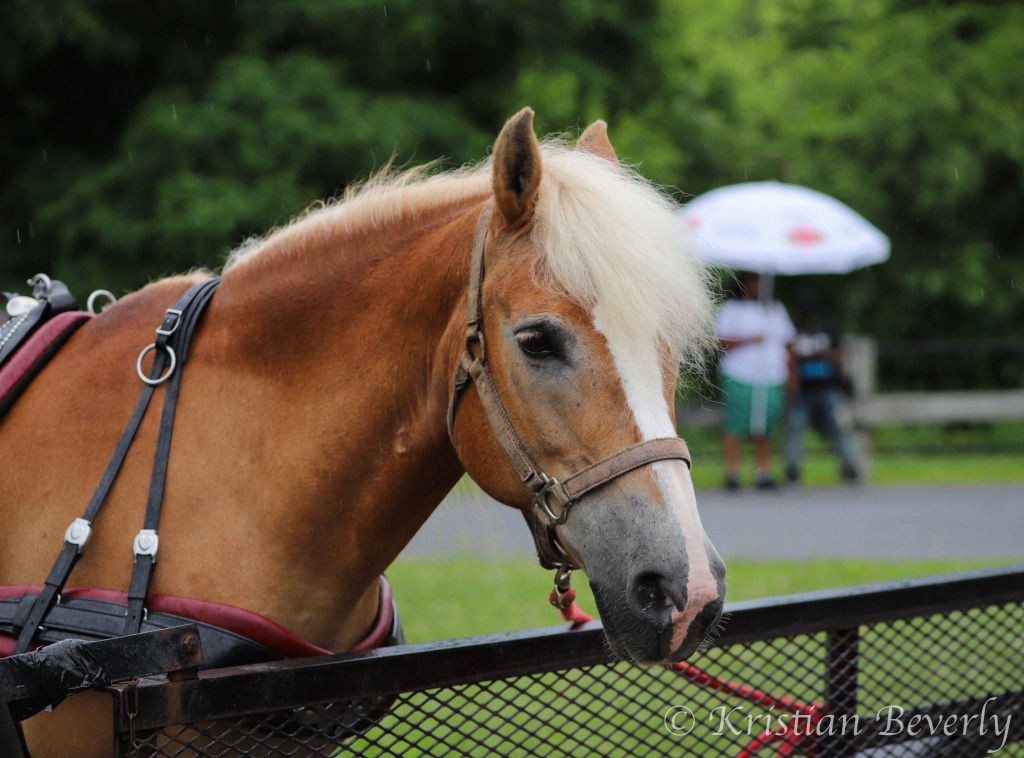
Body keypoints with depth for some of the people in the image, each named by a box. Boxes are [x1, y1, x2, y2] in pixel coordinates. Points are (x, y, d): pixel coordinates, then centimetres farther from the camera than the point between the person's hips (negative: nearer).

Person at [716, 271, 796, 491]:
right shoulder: (731, 309, 4)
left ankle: (764, 473, 6)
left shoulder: (775, 310, 17)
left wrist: (789, 377, 9)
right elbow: (722, 342, -5)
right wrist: (749, 340, -17)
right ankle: (732, 474, -5)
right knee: (736, 427, -7)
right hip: (740, 379, -4)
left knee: (764, 431, 4)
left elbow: (786, 344, 17)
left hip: (771, 380, 4)